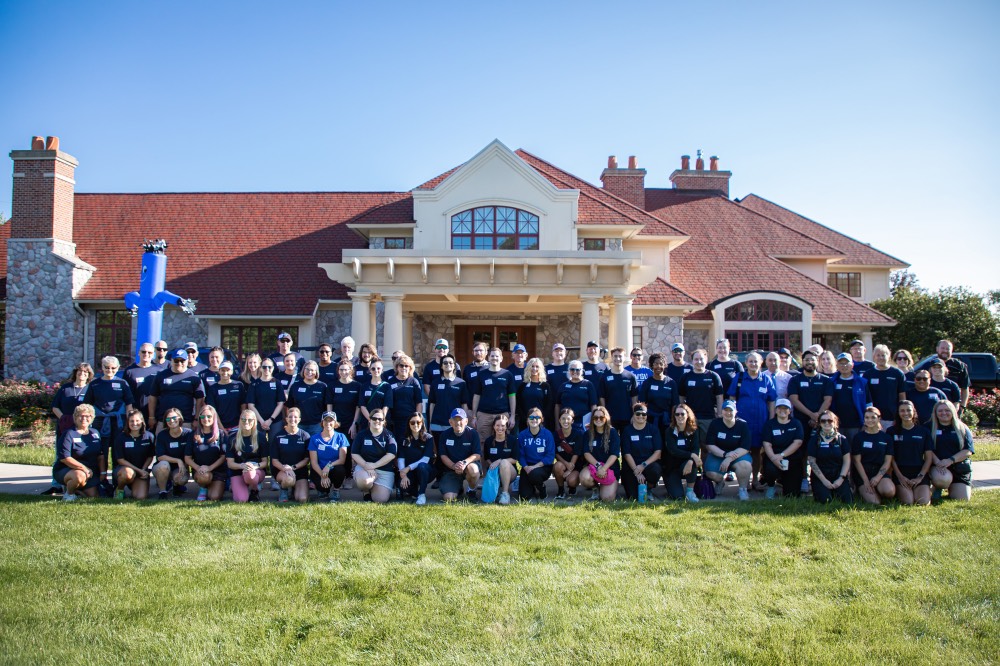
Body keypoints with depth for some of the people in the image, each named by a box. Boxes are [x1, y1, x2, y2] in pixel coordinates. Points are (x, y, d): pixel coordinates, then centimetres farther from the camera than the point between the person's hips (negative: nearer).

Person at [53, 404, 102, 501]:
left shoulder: (95, 433, 10)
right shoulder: (69, 434, -10)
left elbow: (101, 456, 13)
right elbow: (64, 458, -19)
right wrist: (84, 468, -23)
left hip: (90, 472, 6)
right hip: (65, 470, -6)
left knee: (94, 496, -7)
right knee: (80, 476, -38)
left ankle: (76, 489, 24)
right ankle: (69, 493, -6)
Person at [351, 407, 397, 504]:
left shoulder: (388, 435, 0)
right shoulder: (362, 434, 3)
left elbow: (391, 454, -11)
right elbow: (354, 453, 0)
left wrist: (374, 465, -18)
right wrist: (365, 465, -16)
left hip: (385, 471, 0)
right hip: (364, 466, 0)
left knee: (380, 500, -16)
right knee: (363, 481, -38)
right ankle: (367, 491, 2)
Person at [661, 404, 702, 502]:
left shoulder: (693, 431, 0)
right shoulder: (669, 431, -7)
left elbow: (696, 449, -13)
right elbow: (673, 451, -21)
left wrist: (690, 461, -34)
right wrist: (691, 455, -33)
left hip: (685, 465, 2)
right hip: (671, 468, -2)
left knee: (693, 463, -35)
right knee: (678, 496, -21)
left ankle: (690, 491, -14)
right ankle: (672, 484, 15)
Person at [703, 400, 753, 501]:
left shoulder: (743, 425, -8)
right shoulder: (715, 423, -6)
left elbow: (745, 448, -13)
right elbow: (709, 445, -8)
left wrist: (729, 459, -25)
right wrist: (725, 454, -23)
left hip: (738, 454, -1)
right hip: (718, 454, 1)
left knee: (745, 465, -35)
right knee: (711, 473, -28)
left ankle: (743, 489, -4)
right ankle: (720, 481, 13)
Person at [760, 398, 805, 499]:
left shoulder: (796, 424, 5)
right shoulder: (769, 424, 2)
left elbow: (798, 442, -8)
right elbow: (766, 444, -8)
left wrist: (782, 455, -19)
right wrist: (773, 458, -28)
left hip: (792, 459, 2)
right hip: (774, 457, -1)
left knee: (792, 494, -5)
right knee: (771, 470, -37)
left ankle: (782, 480, 33)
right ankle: (770, 486, 2)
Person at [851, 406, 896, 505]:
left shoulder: (886, 437, 8)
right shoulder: (859, 437, 2)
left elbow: (887, 461, 4)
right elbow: (857, 461, -2)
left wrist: (878, 477, -12)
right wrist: (866, 481, -12)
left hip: (880, 471, 2)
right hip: (862, 472, -2)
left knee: (890, 491, -32)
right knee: (874, 502, -23)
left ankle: (878, 490, 4)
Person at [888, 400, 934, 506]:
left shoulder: (924, 431, 10)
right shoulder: (892, 431, 6)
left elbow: (929, 457, 7)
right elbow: (891, 457, 2)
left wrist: (920, 477, -5)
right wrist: (900, 476, -8)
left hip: (920, 472, 2)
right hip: (901, 472, -1)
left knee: (923, 502, -20)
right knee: (908, 502, -23)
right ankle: (898, 491, 9)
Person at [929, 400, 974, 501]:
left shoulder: (962, 429, 9)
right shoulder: (930, 428, 5)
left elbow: (968, 451, -1)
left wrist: (950, 460, -17)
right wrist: (938, 462, -23)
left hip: (960, 469, 3)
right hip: (938, 466, -2)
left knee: (962, 499, -8)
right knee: (942, 480, -37)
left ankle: (951, 488, 27)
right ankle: (938, 488, 2)